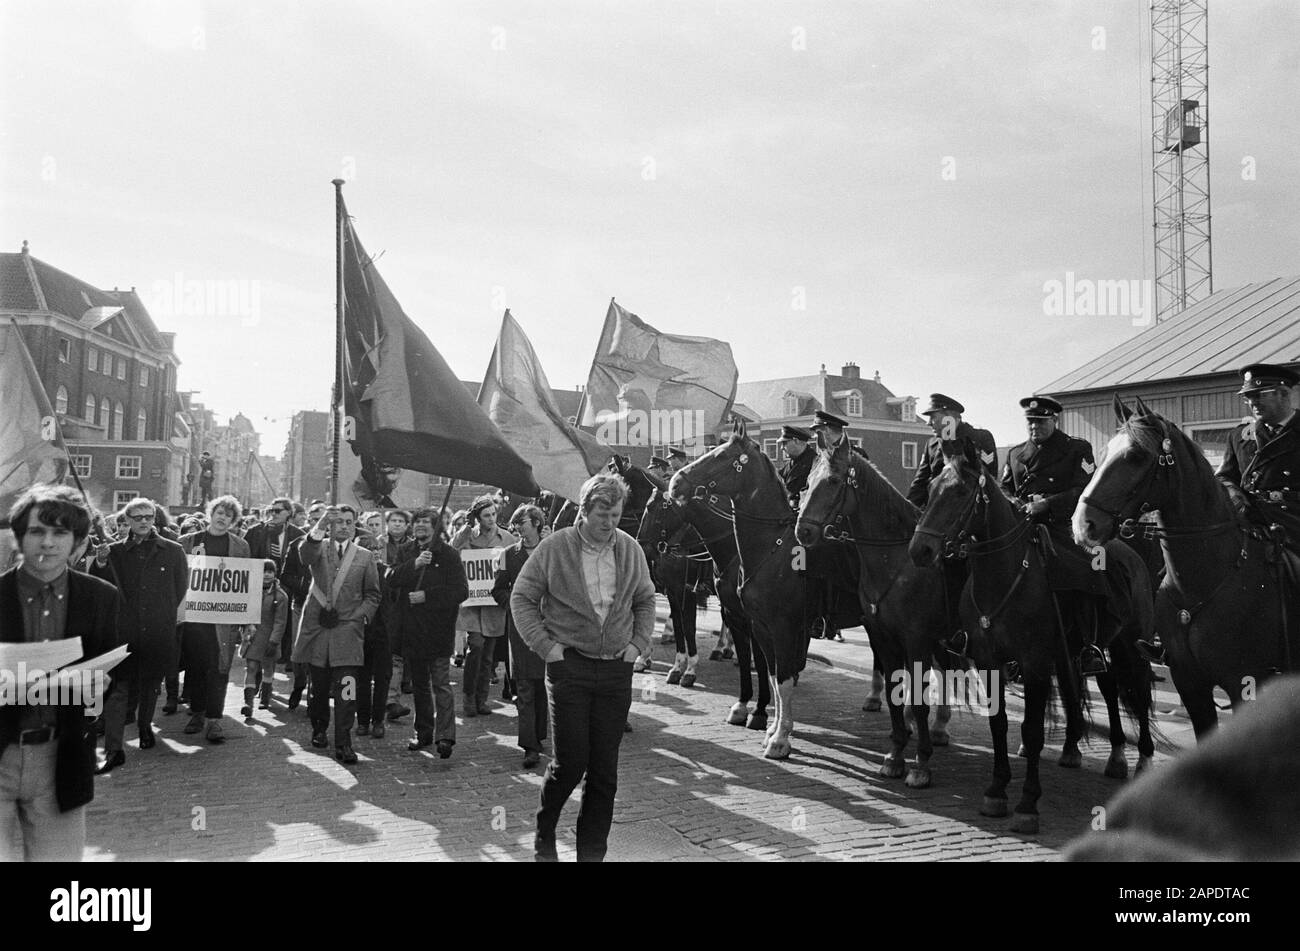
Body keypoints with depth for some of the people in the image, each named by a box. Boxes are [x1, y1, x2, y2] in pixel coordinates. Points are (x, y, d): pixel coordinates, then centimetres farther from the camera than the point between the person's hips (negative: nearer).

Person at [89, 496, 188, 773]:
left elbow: (182, 591, 8)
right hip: (123, 632, 0)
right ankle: (113, 750, -7)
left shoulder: (173, 551, 2)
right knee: (118, 688, -8)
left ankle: (145, 727, 41)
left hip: (158, 633, 1)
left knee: (150, 683, 16)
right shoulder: (115, 552, 4)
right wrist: (100, 563, -12)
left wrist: (171, 618, 5)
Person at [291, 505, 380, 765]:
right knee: (319, 688, 11)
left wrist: (359, 616, -3)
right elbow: (306, 552, -19)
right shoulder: (319, 548, 6)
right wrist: (319, 528, -37)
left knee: (347, 690, -11)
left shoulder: (365, 557, 10)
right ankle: (319, 729, 33)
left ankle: (343, 743, -9)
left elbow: (372, 595, 13)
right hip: (318, 627, 1)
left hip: (349, 630, -1)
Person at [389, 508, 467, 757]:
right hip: (412, 629, 5)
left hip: (439, 630, -5)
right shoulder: (407, 552, 10)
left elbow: (461, 591, -12)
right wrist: (414, 565, -21)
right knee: (419, 685, 14)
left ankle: (445, 736, -11)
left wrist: (427, 596, -17)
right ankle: (423, 732, 25)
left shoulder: (448, 554, -5)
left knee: (441, 684, -9)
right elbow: (392, 579, -6)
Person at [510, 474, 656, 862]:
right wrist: (545, 645, -6)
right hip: (569, 666, -3)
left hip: (616, 669, 3)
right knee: (570, 763, -4)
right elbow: (521, 598, 0)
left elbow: (646, 600, 17)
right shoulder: (554, 547, -5)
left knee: (604, 769, 5)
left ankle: (592, 851, 17)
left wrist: (637, 643, 6)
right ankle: (544, 834, 23)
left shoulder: (630, 549, 5)